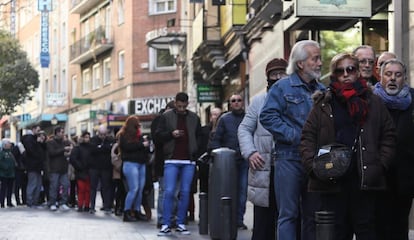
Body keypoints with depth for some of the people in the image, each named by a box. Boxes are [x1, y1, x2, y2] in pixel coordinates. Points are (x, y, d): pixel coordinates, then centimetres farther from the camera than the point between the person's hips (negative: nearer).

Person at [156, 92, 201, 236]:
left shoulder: (194, 118, 10)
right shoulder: (166, 116, 4)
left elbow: (199, 137, 16)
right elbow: (158, 135, 3)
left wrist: (196, 153, 5)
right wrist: (171, 134, -14)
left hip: (189, 161, 2)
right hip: (171, 160, -2)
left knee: (185, 192, 3)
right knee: (169, 192, -7)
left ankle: (181, 224, 9)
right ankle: (166, 225, -3)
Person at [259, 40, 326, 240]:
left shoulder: (322, 90, 15)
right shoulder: (282, 87, 0)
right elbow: (267, 116, -9)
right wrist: (295, 136, -15)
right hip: (289, 158, -5)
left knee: (312, 215, 9)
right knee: (288, 214, -4)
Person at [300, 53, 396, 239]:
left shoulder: (373, 102, 10)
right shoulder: (323, 104, 9)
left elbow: (388, 136, 10)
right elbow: (307, 137, 6)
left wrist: (381, 164, -1)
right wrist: (312, 166, -8)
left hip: (364, 178, 0)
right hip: (331, 180, 0)